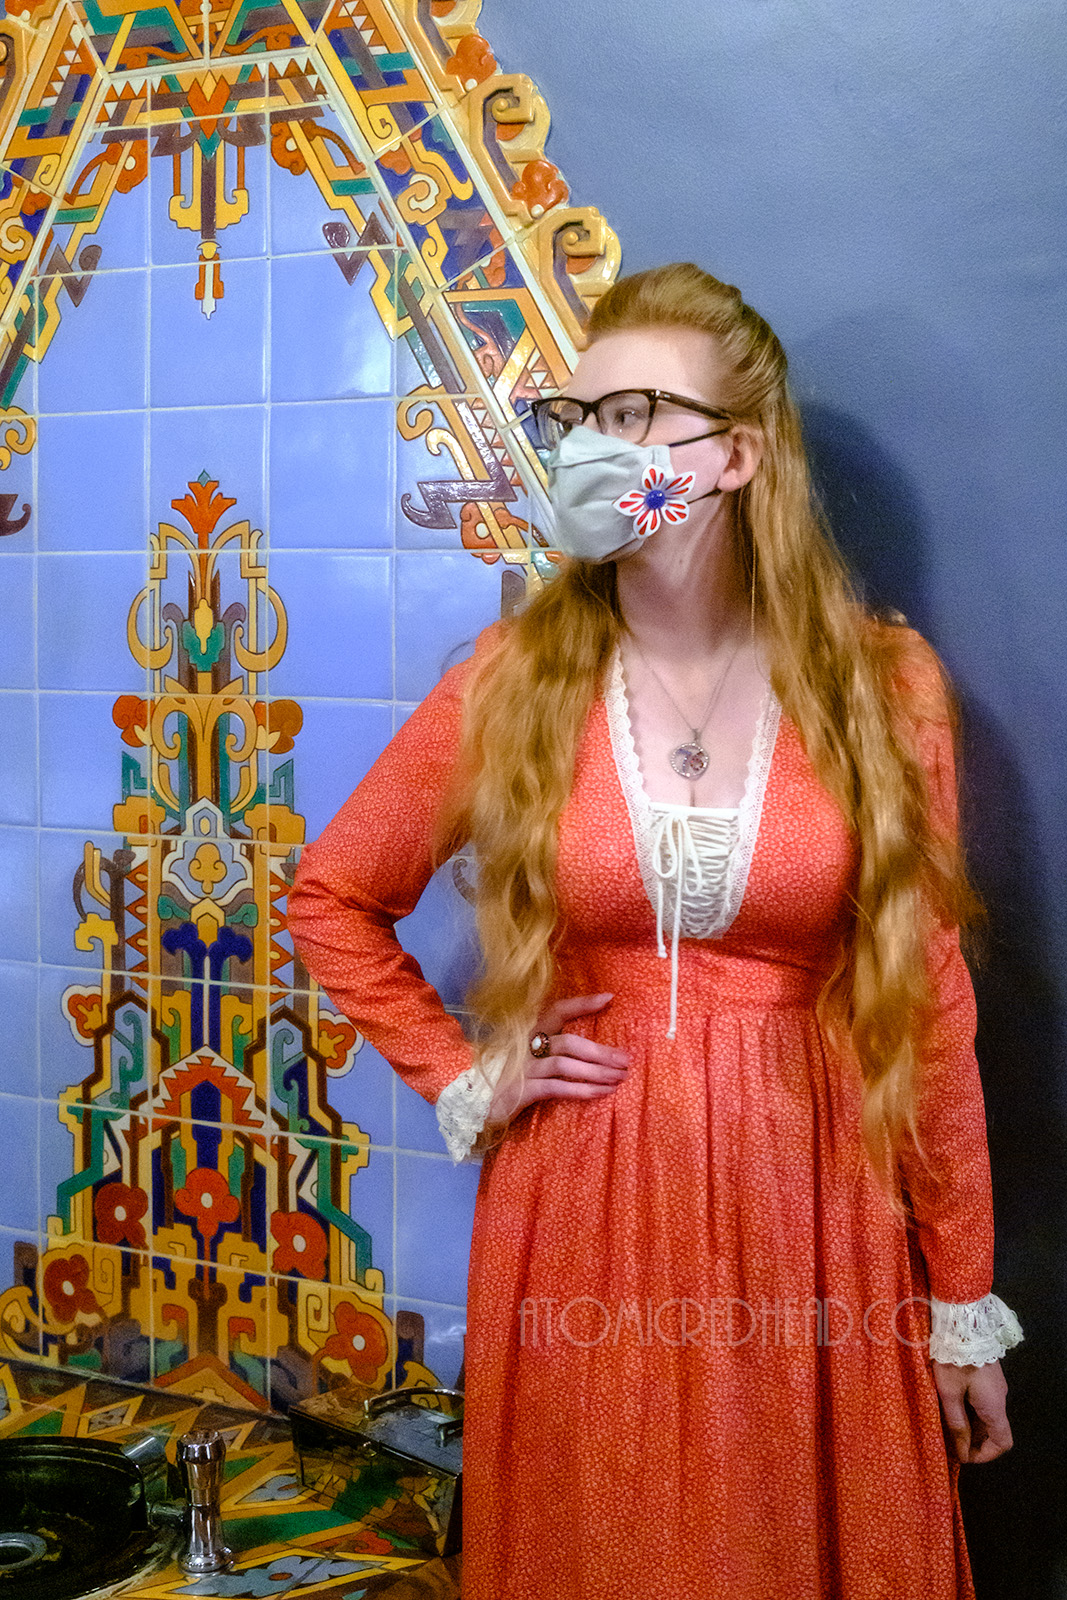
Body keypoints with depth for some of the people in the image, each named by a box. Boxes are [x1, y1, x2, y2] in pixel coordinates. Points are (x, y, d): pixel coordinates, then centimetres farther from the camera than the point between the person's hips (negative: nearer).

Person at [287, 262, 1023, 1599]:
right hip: (582, 1205, 1)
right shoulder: (512, 684, -5)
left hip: (807, 1200, 0)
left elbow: (927, 1006, -2)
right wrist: (460, 1079, 0)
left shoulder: (880, 685, -6)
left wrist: (963, 1306, 2)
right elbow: (332, 899, 9)